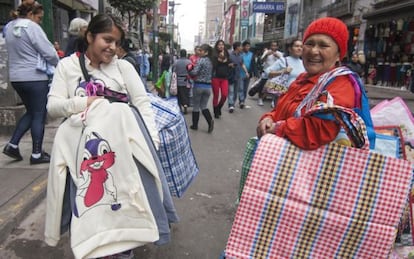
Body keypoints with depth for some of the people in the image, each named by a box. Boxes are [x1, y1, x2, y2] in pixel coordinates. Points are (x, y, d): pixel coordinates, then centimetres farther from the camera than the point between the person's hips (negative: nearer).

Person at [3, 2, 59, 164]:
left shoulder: (9, 28, 10)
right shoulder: (32, 27, -13)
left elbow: (13, 52, 13)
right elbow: (49, 52, -14)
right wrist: (58, 65, 3)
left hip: (16, 77, 8)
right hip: (35, 78, -7)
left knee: (30, 112, 21)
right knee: (39, 116, 3)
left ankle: (12, 145, 15)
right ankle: (36, 154, 9)